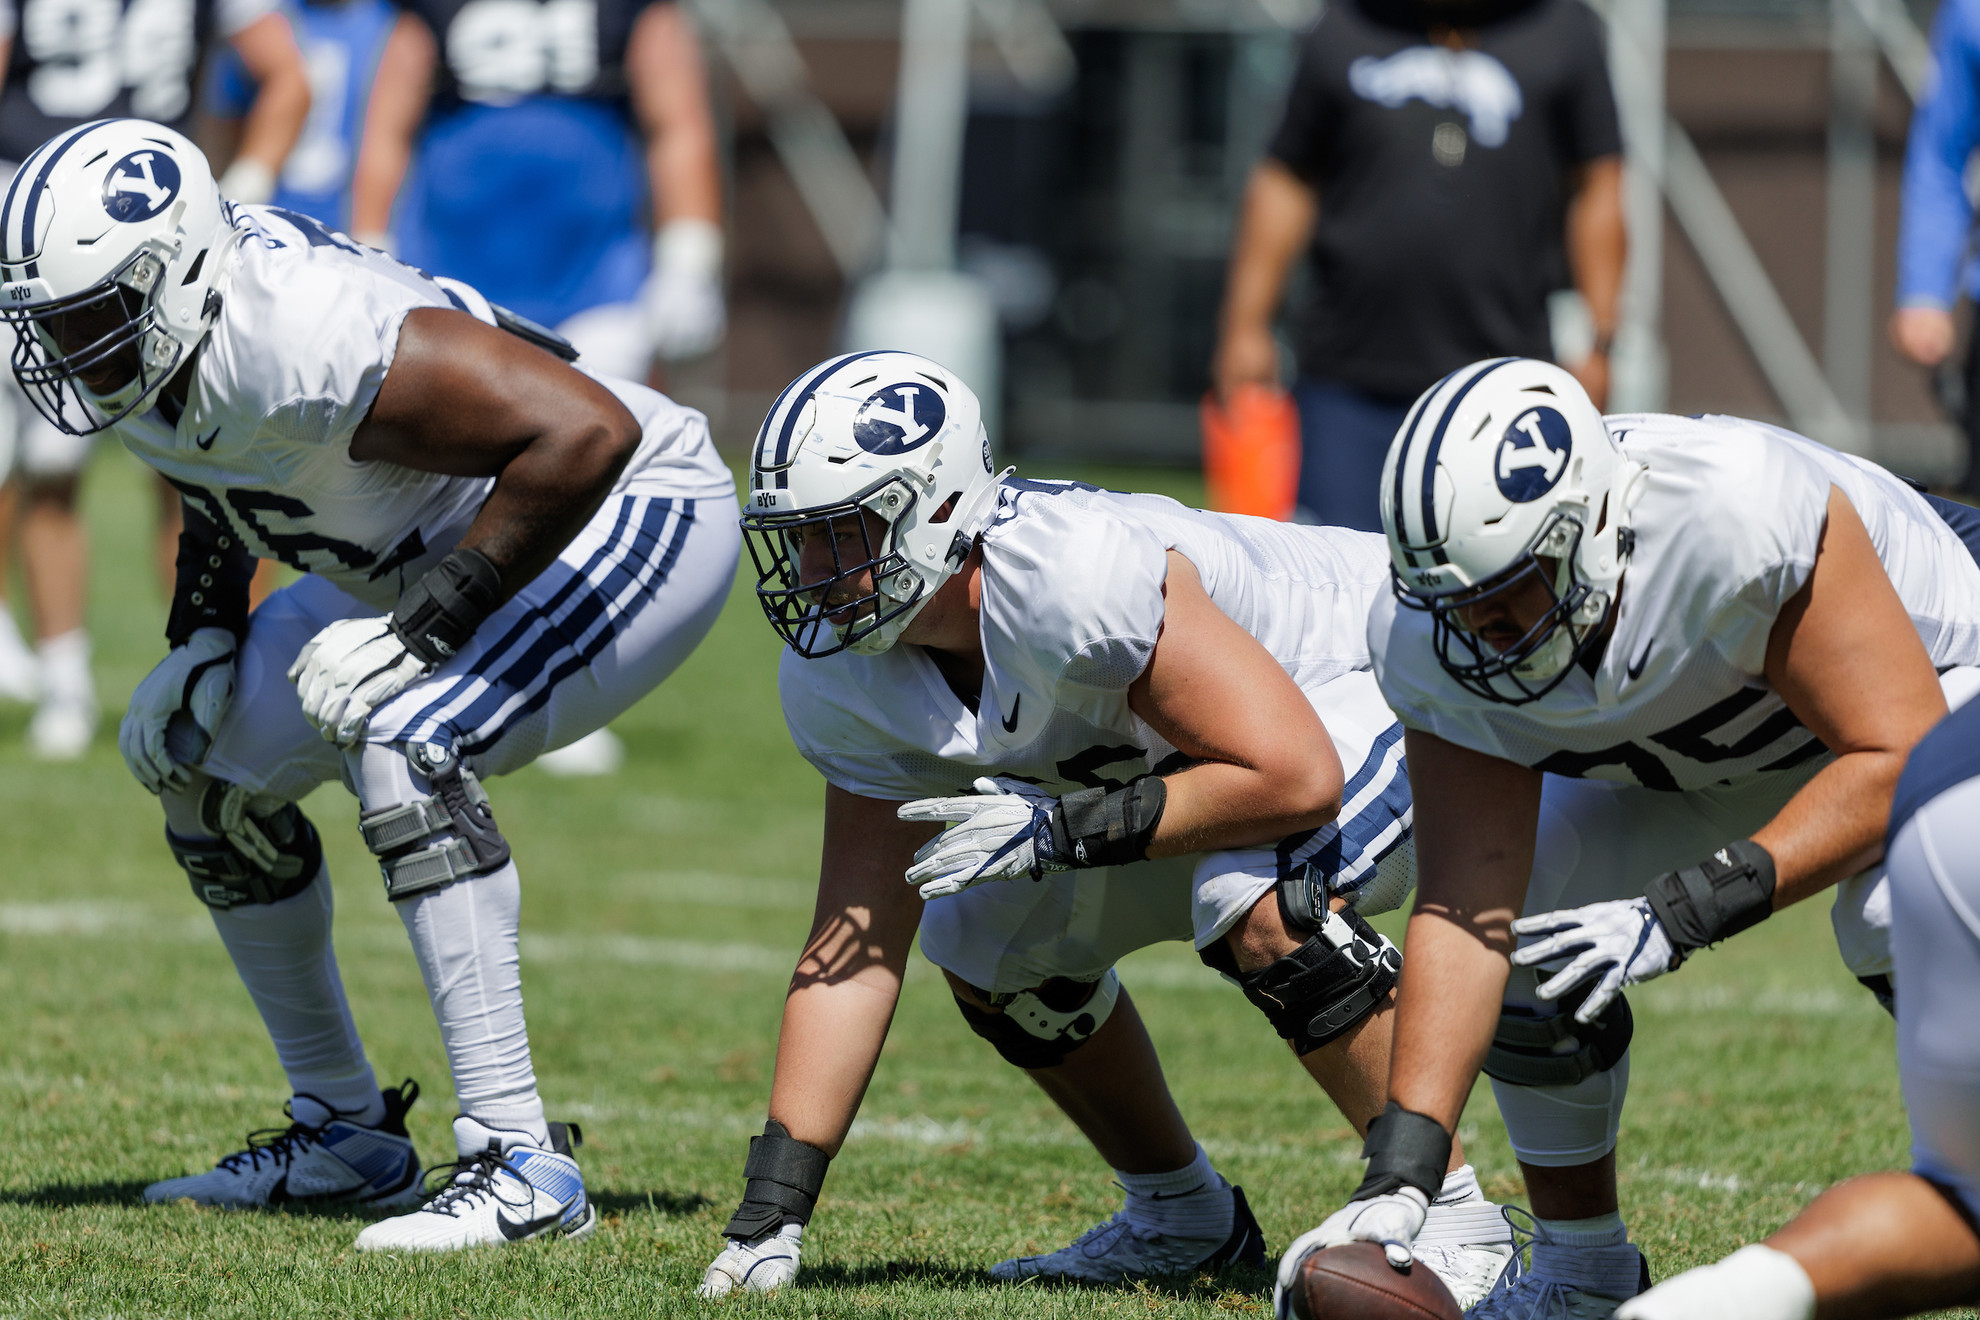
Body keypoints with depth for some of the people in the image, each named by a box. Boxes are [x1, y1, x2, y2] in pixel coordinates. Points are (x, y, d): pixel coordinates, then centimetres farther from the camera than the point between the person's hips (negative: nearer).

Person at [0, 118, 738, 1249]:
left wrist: (419, 630, -32)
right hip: (426, 554, 10)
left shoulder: (309, 341, -37)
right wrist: (202, 638, 1)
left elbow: (584, 432, -39)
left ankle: (523, 1163, -27)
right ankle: (345, 1135, 22)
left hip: (632, 519, -10)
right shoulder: (135, 356, -10)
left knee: (404, 757, -31)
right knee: (212, 776, 8)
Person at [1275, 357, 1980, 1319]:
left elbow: (1895, 755, -36)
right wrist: (1398, 1174, -35)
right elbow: (1464, 910, -25)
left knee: (1901, 912, -34)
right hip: (1709, 760, 5)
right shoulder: (1436, 644, -25)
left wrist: (1685, 911, -42)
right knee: (1524, 914, -13)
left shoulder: (1738, 514, -43)